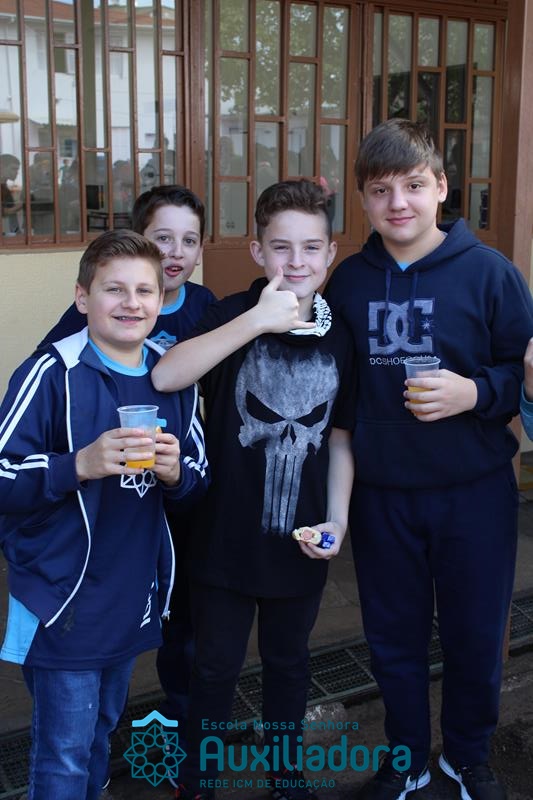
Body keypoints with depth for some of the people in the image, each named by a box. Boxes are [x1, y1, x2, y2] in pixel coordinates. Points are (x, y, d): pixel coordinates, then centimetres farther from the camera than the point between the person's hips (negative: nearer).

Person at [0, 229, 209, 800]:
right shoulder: (52, 374, -16)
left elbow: (199, 473, 10)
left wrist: (176, 472, -12)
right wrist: (80, 465, -30)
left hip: (134, 597, 6)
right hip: (62, 599, -5)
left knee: (100, 731, 24)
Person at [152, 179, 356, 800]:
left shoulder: (339, 336, -2)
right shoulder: (234, 315, -13)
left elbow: (339, 436, 6)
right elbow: (164, 377, -30)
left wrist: (336, 518, -2)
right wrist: (257, 320, -34)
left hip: (300, 540, 3)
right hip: (226, 535, -3)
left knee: (288, 662, 22)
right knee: (215, 667, 15)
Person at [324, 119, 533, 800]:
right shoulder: (347, 282, 1)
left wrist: (474, 392, -23)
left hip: (475, 492, -2)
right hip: (380, 494, 3)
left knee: (475, 638, 13)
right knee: (393, 637, 16)